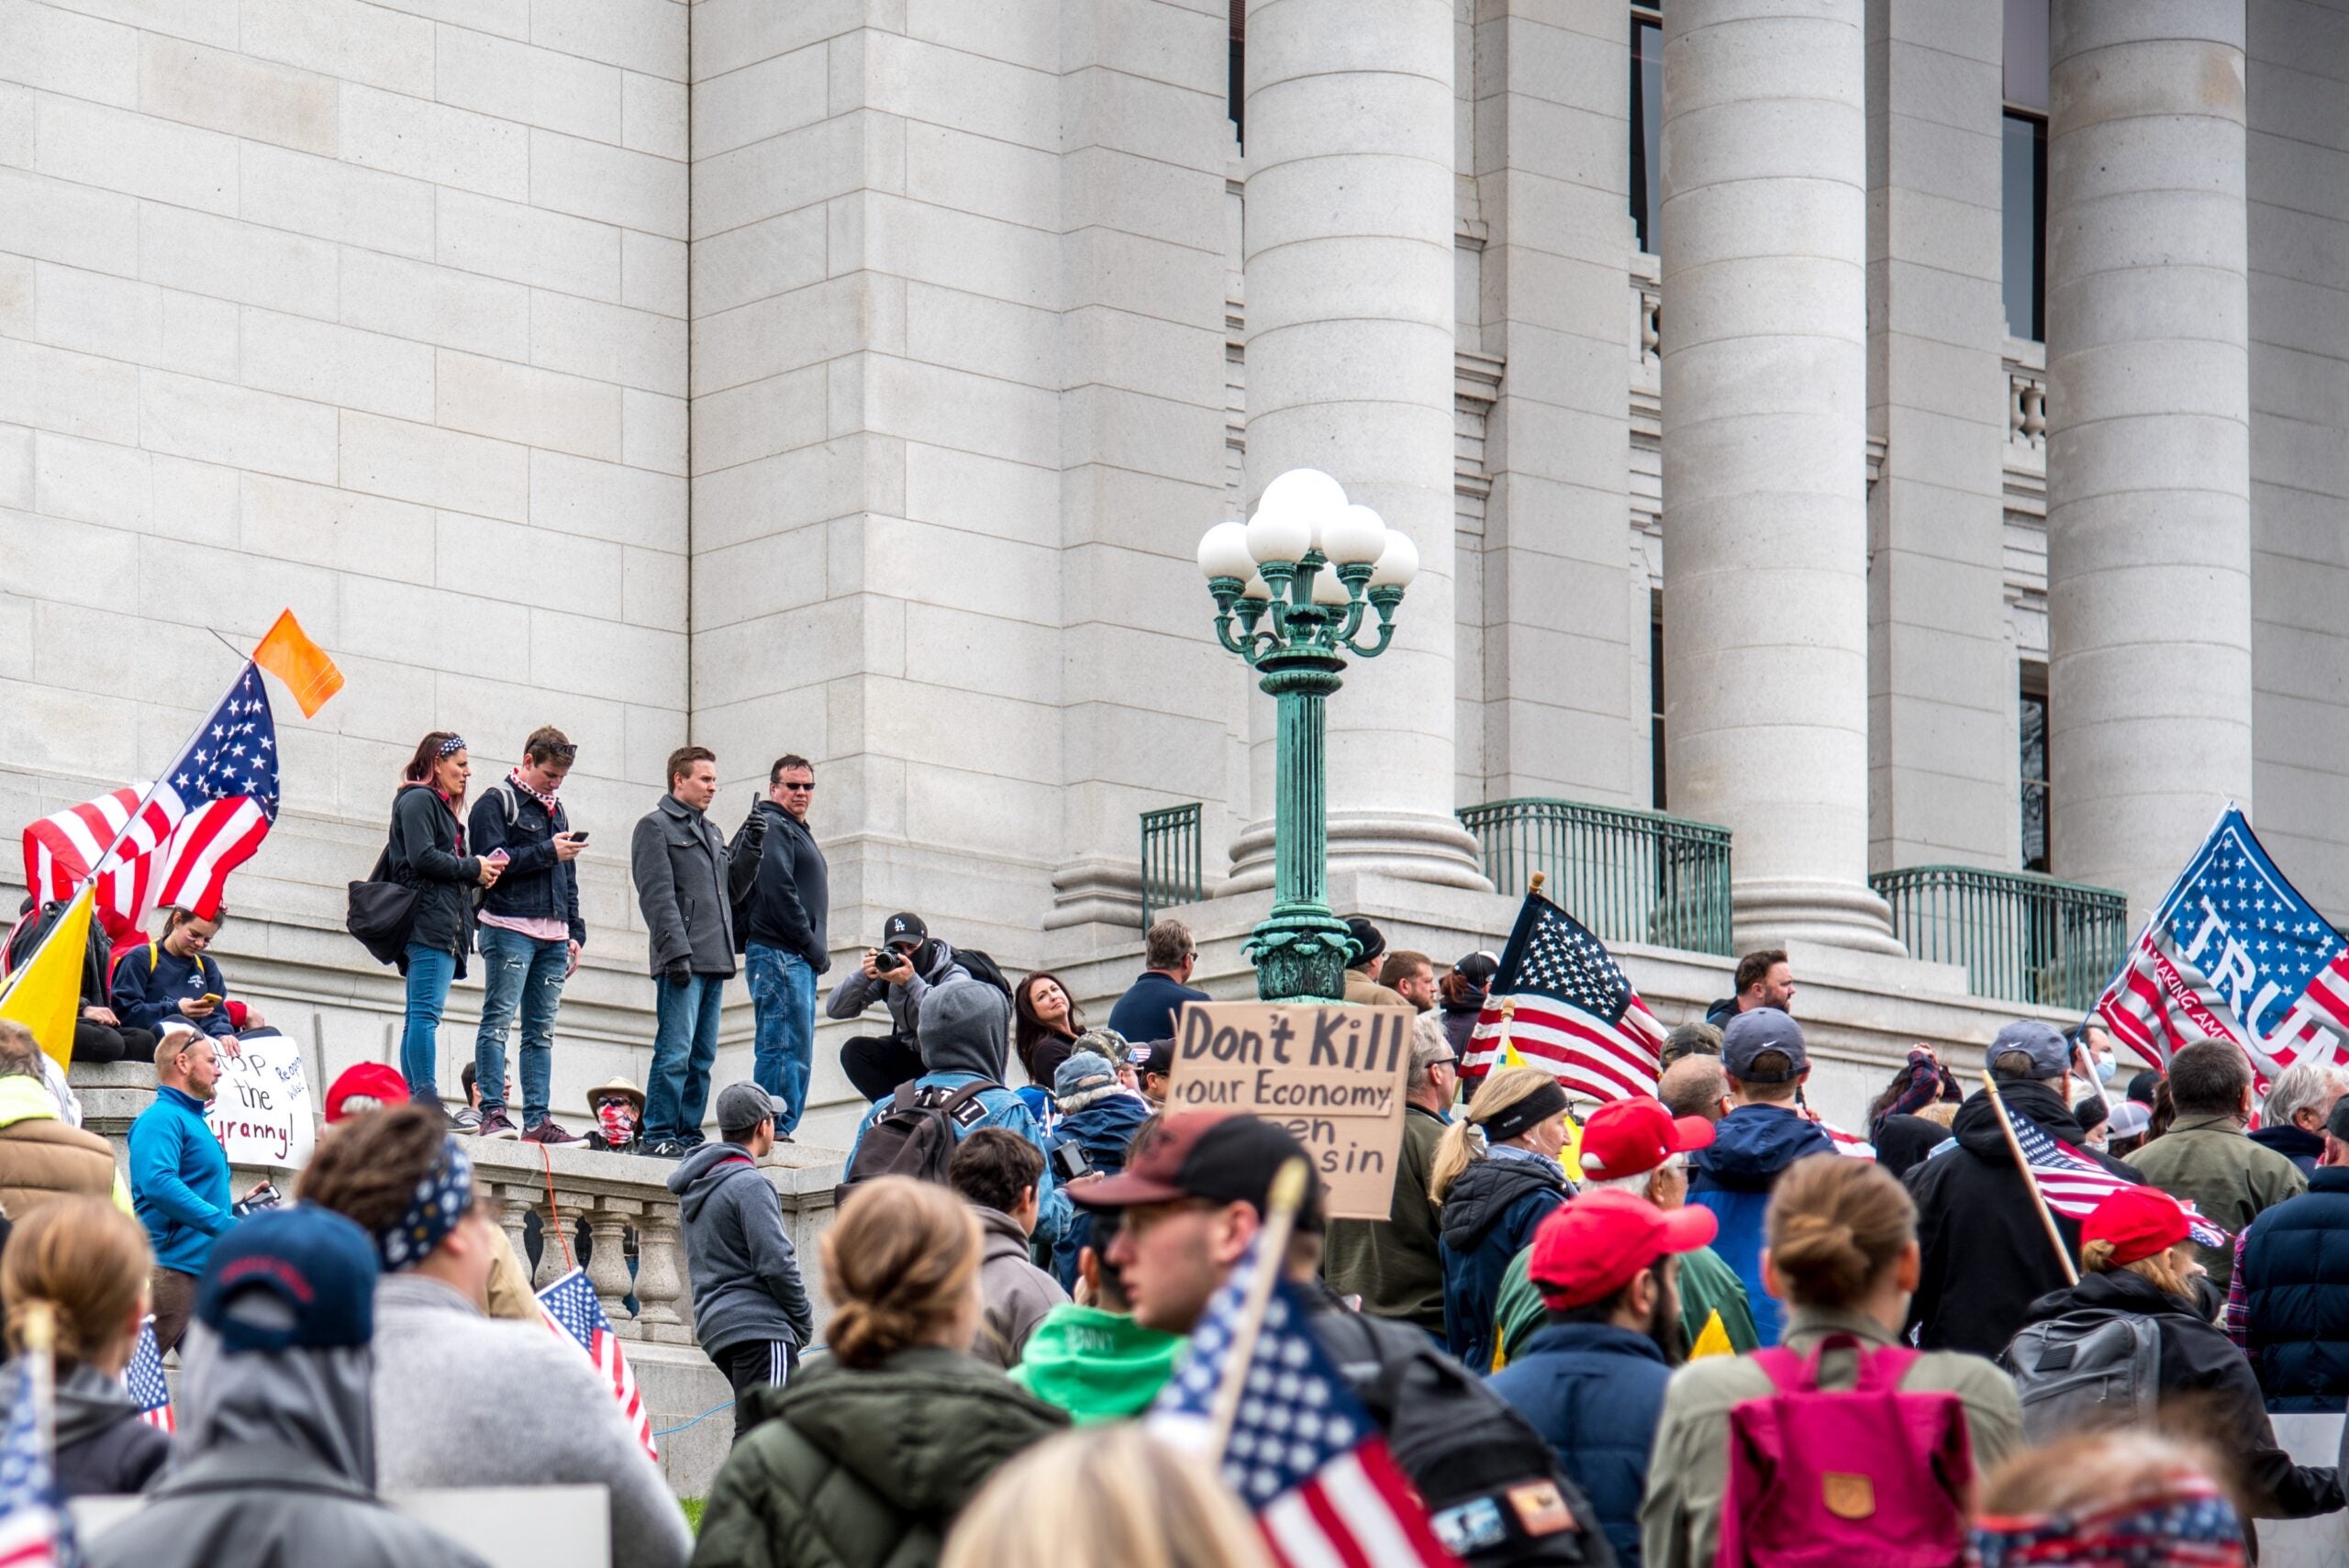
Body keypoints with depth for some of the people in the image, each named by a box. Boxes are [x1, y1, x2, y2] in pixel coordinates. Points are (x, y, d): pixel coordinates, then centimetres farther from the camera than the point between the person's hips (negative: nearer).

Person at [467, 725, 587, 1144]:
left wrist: (574, 933, 19)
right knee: (498, 1020, -10)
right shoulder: (496, 802, 0)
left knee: (541, 1031, 5)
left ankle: (537, 1121, 4)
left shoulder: (555, 810, 23)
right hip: (510, 927, -7)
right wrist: (547, 852, -12)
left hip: (552, 936, 7)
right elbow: (494, 861, -13)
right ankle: (493, 1113, -13)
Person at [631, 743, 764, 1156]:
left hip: (714, 962, 8)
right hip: (682, 963, -8)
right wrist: (676, 951, -18)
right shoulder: (656, 826, -1)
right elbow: (657, 895, -10)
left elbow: (731, 888, 24)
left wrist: (750, 848, 10)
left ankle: (688, 1134, 11)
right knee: (675, 1053, -11)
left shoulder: (711, 833, 24)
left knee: (702, 1058, 7)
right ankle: (659, 1136, -10)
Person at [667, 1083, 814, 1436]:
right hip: (759, 1327, -9)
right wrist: (804, 1323, -1)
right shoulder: (749, 1185, -9)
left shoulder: (693, 1189, 19)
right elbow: (775, 1263, -15)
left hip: (715, 1326, 9)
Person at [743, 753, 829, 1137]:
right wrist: (815, 948, -13)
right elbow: (778, 893, -17)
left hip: (799, 959, 10)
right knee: (787, 1047, -14)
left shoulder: (796, 831, 25)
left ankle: (776, 1133, 9)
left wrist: (816, 952, 14)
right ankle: (776, 1130, -16)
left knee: (796, 1050, 9)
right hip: (780, 955, -10)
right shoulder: (773, 828, -7)